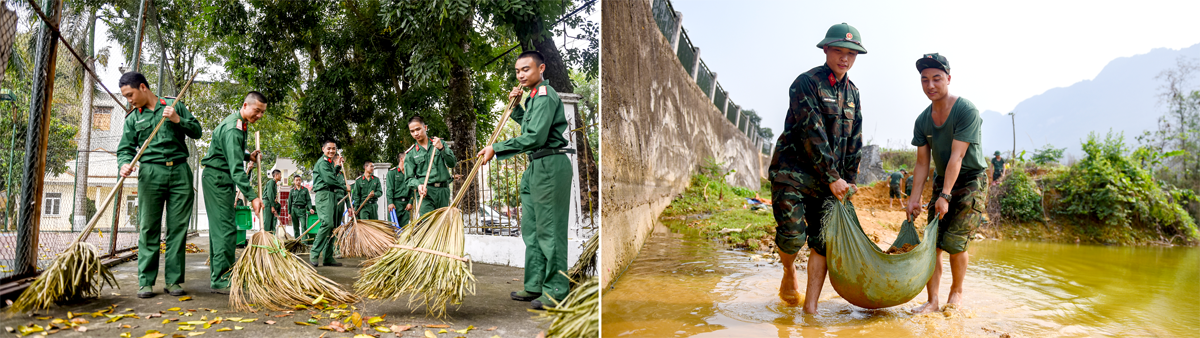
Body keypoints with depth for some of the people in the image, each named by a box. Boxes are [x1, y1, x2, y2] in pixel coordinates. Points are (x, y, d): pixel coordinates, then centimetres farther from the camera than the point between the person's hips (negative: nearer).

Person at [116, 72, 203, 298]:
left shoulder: (174, 105, 12)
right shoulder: (133, 118, 13)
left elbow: (197, 131, 11)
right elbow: (125, 149, 8)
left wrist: (178, 120, -6)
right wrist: (124, 164, -13)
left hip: (179, 172, 0)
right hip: (151, 173, 1)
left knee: (178, 228, -1)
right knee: (148, 228, -4)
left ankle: (173, 280, 5)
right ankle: (145, 282, 1)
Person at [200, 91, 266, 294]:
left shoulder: (239, 123, 11)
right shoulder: (232, 128, -21)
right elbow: (236, 167, -30)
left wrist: (248, 156, 10)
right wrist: (252, 196, -34)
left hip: (221, 179, 11)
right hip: (217, 178, -11)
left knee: (219, 227, 13)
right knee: (226, 228, -13)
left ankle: (216, 275, 20)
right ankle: (221, 280, -12)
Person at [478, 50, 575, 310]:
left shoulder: (545, 96, -14)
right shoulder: (533, 96, 19)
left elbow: (535, 137, -24)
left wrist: (497, 148, -21)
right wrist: (517, 105, 16)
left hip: (550, 165, -11)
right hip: (536, 167, 11)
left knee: (549, 230, -6)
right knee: (531, 229, 13)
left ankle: (556, 291, 3)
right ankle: (535, 286, 23)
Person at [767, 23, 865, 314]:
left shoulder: (852, 93, 13)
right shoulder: (806, 83, -9)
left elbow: (854, 142, 16)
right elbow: (812, 133, -16)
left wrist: (849, 180, 8)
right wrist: (833, 178, -18)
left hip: (830, 178, 6)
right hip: (792, 170, -6)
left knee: (823, 240, -2)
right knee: (792, 234, -15)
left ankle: (810, 307, 2)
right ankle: (789, 273, 18)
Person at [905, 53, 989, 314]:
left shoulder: (966, 111, -18)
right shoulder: (923, 121, 1)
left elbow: (957, 157, -23)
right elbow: (922, 162, 3)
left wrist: (945, 196, -26)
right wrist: (915, 197, -6)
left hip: (971, 181, -5)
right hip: (942, 181, 5)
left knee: (954, 242, -11)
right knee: (932, 243, -3)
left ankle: (957, 292, 13)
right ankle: (932, 300, 2)